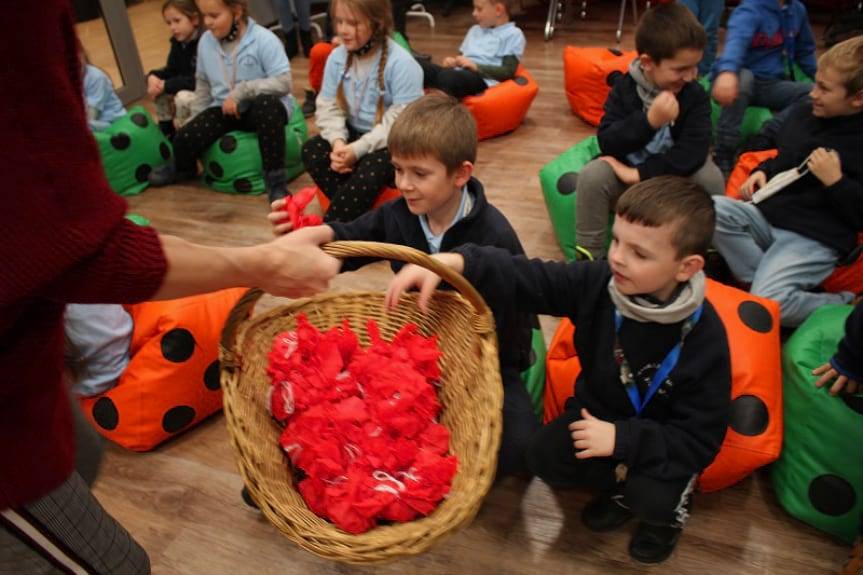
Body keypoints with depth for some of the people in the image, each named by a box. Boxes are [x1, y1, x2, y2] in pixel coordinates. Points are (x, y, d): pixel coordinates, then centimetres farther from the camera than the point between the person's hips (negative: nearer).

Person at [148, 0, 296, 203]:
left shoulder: (264, 39, -15)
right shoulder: (205, 41, 3)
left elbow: (283, 82, -21)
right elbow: (203, 84, 15)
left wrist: (241, 91, -26)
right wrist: (194, 120, 13)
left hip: (264, 106, -5)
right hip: (225, 108, 5)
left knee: (266, 105, -41)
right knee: (185, 137, -14)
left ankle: (275, 179, -28)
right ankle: (182, 167, 27)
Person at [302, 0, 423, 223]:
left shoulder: (401, 64, -19)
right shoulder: (337, 57, 0)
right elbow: (328, 106, 0)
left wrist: (358, 149, -28)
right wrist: (338, 141, -21)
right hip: (353, 133, 6)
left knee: (369, 171, -35)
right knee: (311, 151, -18)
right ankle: (357, 214, -20)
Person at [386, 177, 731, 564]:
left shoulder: (704, 338, -26)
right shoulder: (599, 283, -18)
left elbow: (701, 439, -21)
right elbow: (528, 280, -27)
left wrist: (623, 439, -33)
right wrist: (452, 263, -44)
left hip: (661, 442, -3)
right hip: (597, 412, 4)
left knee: (653, 499, -30)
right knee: (544, 456, -21)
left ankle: (668, 510, 10)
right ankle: (623, 484, 9)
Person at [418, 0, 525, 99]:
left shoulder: (513, 34, 7)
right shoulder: (475, 30, 30)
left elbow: (508, 72, -4)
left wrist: (476, 67, -15)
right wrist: (453, 61, 4)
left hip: (482, 78, -7)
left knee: (447, 77, -39)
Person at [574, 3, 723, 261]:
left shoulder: (696, 95, -9)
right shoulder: (624, 88, -10)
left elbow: (694, 152, -21)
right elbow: (606, 144, -20)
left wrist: (640, 173, -29)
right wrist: (649, 120, -35)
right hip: (625, 176, 0)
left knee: (709, 175, -28)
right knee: (592, 174, -29)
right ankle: (588, 257, -18)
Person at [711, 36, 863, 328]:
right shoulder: (802, 112, 11)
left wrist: (835, 181, -20)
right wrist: (762, 172, 10)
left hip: (816, 238, -7)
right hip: (770, 214, 7)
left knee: (767, 303, -28)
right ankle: (766, 279, -15)